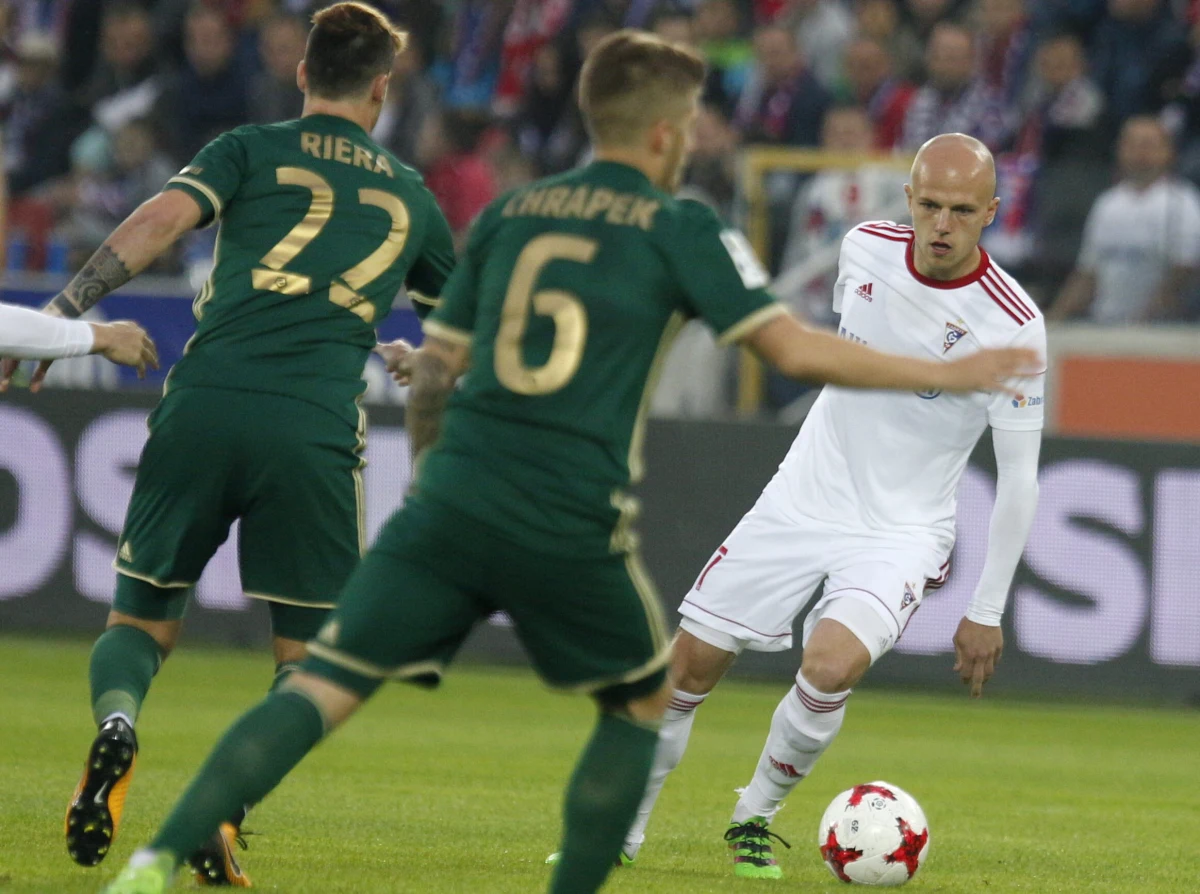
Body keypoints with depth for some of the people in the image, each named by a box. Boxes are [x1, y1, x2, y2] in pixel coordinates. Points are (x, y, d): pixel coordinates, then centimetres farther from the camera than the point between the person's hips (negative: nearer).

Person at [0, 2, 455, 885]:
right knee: (309, 651, 12)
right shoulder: (407, 193, 21)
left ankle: (116, 721, -20)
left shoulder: (252, 151, 14)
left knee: (143, 614, 14)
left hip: (203, 407, 0)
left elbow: (163, 217, -5)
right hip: (316, 431, 0)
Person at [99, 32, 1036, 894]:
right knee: (642, 702, 22)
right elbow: (796, 350, -2)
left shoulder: (509, 214, 16)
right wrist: (949, 374, 7)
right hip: (572, 530, -3)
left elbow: (432, 369, 20)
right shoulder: (679, 229, 3)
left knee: (320, 689, -1)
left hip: (451, 503, 3)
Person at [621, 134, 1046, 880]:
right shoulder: (866, 248, -6)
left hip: (903, 530, -4)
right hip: (804, 500, 4)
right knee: (692, 663, 3)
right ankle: (625, 824, 24)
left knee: (831, 666, -28)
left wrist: (988, 613, -12)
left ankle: (755, 818, -3)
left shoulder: (1013, 327, -20)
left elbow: (1019, 478, -13)